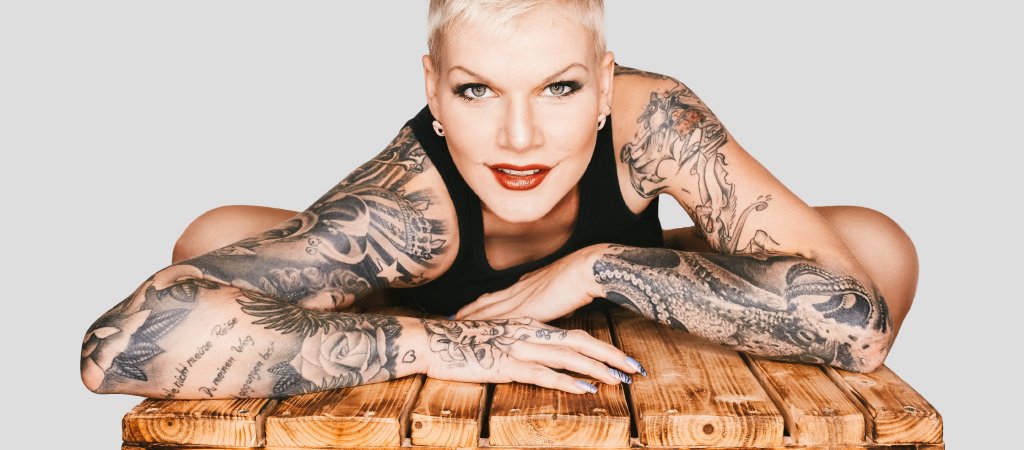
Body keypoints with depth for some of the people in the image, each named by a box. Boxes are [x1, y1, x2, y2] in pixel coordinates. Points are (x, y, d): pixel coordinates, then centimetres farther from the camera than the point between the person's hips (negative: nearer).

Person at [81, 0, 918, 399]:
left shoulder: (647, 117, -35)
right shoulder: (412, 208, -39)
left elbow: (858, 322, -39)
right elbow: (121, 343, -49)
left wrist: (602, 267, -41)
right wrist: (436, 341, -51)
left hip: (623, 346, 2)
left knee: (880, 245, -20)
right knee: (216, 238, -24)